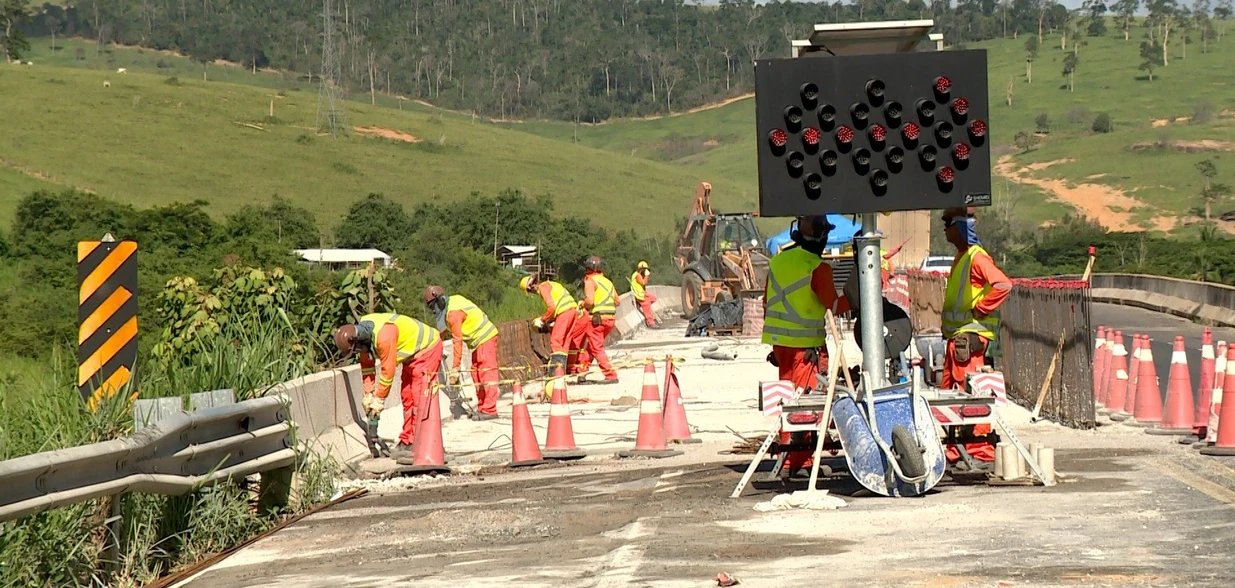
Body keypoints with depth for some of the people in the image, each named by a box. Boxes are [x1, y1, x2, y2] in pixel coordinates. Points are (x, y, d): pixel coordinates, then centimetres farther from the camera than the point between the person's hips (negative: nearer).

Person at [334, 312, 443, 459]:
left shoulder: (383, 336, -34)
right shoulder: (361, 333, -5)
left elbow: (388, 370, -26)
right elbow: (366, 366, 4)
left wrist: (379, 400, -17)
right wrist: (368, 395, 3)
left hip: (427, 348, -10)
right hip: (412, 354, 10)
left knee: (419, 399, -14)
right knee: (407, 399, 11)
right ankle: (406, 442, 16)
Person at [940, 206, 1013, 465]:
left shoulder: (977, 257, -13)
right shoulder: (960, 257, 18)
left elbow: (1003, 285, -26)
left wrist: (979, 309, -18)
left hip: (970, 334, -10)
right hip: (956, 334, 10)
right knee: (950, 391, 11)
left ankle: (981, 450, -8)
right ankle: (955, 450, 17)